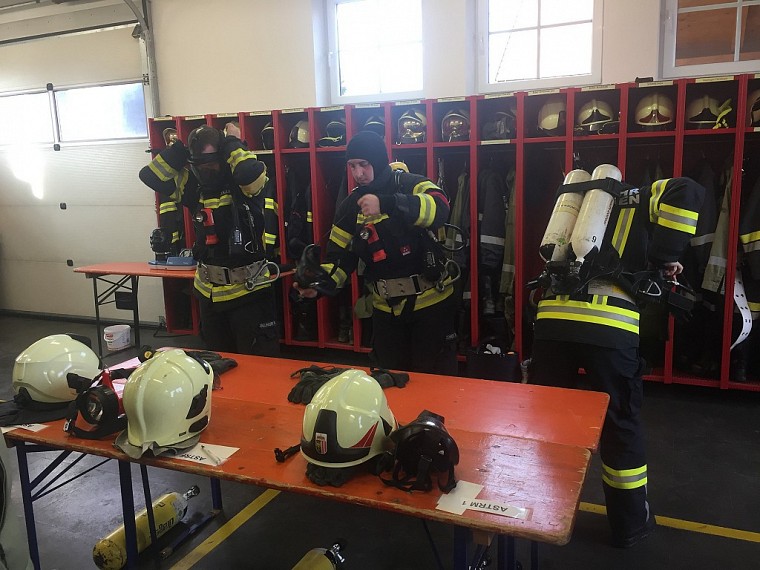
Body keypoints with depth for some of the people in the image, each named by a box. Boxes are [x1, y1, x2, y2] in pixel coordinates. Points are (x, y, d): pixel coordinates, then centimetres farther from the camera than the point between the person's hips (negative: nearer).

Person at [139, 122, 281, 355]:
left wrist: (232, 143, -17)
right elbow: (150, 176, 2)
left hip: (248, 289, -6)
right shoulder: (194, 185, 5)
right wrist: (179, 148, -4)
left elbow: (252, 171, -35)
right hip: (209, 292, 6)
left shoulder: (246, 184, -11)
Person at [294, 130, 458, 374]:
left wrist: (386, 203, -44)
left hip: (431, 301, -4)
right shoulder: (350, 206, 2)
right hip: (386, 308, 4)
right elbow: (339, 256, 0)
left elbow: (440, 208, -33)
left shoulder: (411, 185, -12)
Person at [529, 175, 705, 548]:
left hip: (551, 318, 4)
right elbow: (688, 192, -4)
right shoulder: (641, 199, 15)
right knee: (620, 424, 13)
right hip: (608, 325, -4)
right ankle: (630, 524, 27)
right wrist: (664, 260, 2)